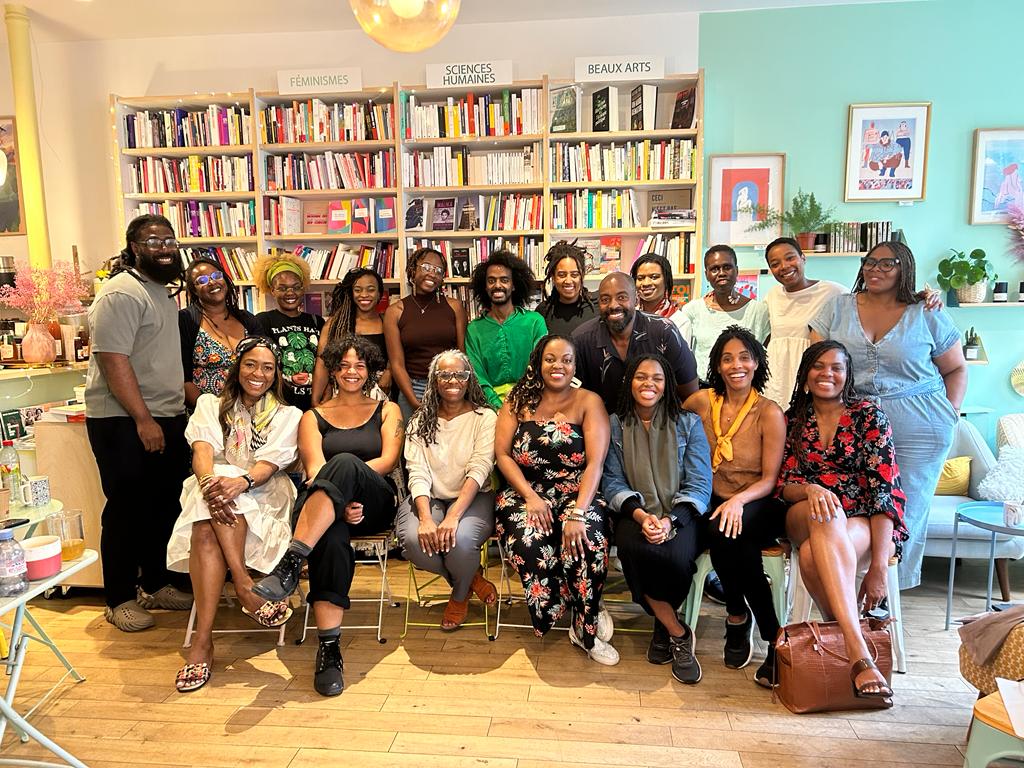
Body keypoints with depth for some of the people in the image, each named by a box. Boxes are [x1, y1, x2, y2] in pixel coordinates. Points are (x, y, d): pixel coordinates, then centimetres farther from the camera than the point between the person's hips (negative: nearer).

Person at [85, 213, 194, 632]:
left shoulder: (161, 291, 16)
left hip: (167, 418, 9)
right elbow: (113, 360, -21)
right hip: (125, 421, -8)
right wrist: (143, 419, -22)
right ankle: (120, 600, 15)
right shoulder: (122, 293, -13)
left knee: (165, 506, 14)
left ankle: (155, 583, 28)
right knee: (127, 510, 1)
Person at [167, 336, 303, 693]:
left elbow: (269, 464, -5)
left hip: (263, 499, -1)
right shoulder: (210, 405, 18)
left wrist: (239, 482, -29)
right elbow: (201, 450, -4)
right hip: (212, 492, 1)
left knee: (208, 533, -34)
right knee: (205, 532, -36)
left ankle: (203, 641, -35)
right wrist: (209, 482, -29)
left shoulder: (287, 416, 14)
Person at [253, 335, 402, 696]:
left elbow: (389, 459, 2)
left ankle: (291, 562, -46)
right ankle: (329, 647, -37)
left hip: (374, 503, 0)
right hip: (320, 510, 1)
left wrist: (341, 477, -14)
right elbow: (313, 467, 1)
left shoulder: (387, 410, 20)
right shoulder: (313, 416, 20)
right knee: (332, 538, -39)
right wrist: (339, 500, -21)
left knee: (344, 462, -37)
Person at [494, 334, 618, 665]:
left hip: (576, 493, -1)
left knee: (588, 543, -31)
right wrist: (530, 497, -12)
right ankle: (585, 620, -4)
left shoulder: (588, 402, 2)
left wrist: (578, 512, -22)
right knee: (529, 542, -30)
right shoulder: (518, 400, 9)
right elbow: (502, 454, 2)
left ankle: (585, 627, -3)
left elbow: (595, 462, -8)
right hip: (524, 493, 1)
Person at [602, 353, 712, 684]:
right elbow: (612, 482, 2)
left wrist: (670, 520, -17)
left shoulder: (688, 423, 9)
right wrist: (640, 514, -18)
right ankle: (677, 633, -10)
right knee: (632, 548, -34)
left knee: (676, 556, -33)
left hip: (681, 515, 0)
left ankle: (663, 627, 0)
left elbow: (699, 485, 1)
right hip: (636, 514, 1)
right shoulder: (615, 425, 10)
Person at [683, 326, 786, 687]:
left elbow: (769, 479, -7)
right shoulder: (702, 401, 4)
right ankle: (773, 637, -12)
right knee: (721, 532, -32)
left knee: (727, 534, -35)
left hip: (756, 506, -2)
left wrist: (738, 500, -26)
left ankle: (738, 615, -10)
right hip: (712, 502, 3)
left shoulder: (769, 413, -5)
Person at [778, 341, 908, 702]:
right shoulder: (794, 421, 11)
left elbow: (885, 491, -7)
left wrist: (878, 566, -18)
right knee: (825, 516, -38)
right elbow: (783, 485, 6)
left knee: (813, 556, -38)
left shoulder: (869, 416, 1)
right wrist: (809, 489, -22)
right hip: (805, 517, 2)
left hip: (865, 523, -2)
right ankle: (857, 651, -43)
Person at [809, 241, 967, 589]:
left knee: (904, 514, 4)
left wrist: (951, 413, 1)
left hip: (918, 431, 0)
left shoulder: (928, 316, 5)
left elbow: (956, 368, 12)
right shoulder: (837, 308, 8)